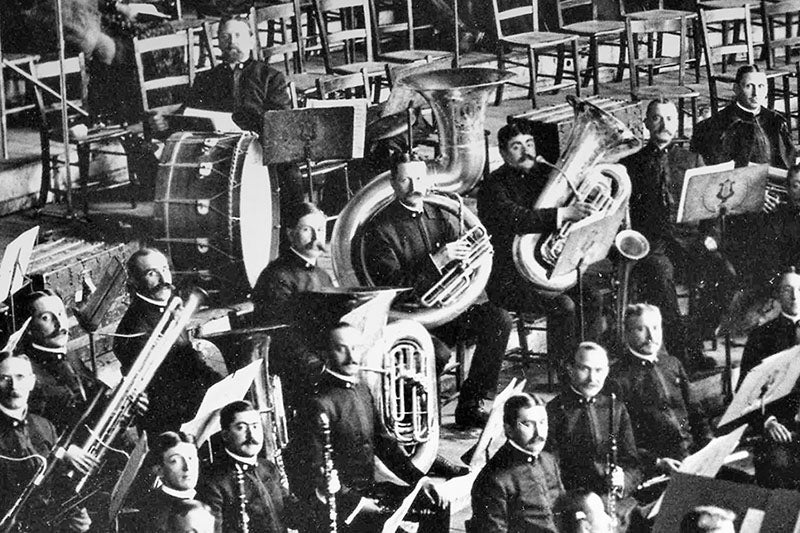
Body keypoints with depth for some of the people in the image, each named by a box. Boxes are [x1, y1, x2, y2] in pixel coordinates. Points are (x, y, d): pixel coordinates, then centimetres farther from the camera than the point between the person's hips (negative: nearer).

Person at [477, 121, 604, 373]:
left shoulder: (544, 173, 10)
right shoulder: (493, 186, -12)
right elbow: (514, 218, -30)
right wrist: (563, 213, -40)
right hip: (508, 279, -7)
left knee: (591, 298, -12)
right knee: (562, 305, -25)